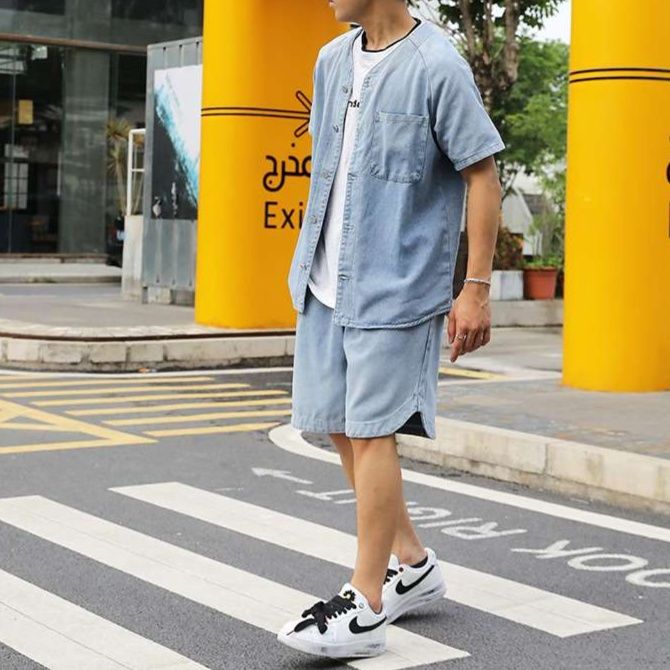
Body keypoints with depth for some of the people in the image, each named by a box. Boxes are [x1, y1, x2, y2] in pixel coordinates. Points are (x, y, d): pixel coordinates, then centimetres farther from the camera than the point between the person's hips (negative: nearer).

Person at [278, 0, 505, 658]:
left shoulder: (437, 67, -12)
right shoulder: (332, 60, 11)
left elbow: (482, 176, -11)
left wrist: (477, 288, -13)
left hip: (395, 287, -8)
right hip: (325, 284, 8)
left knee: (370, 431, -6)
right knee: (339, 426, 12)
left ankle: (365, 607, 4)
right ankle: (412, 564, 29)